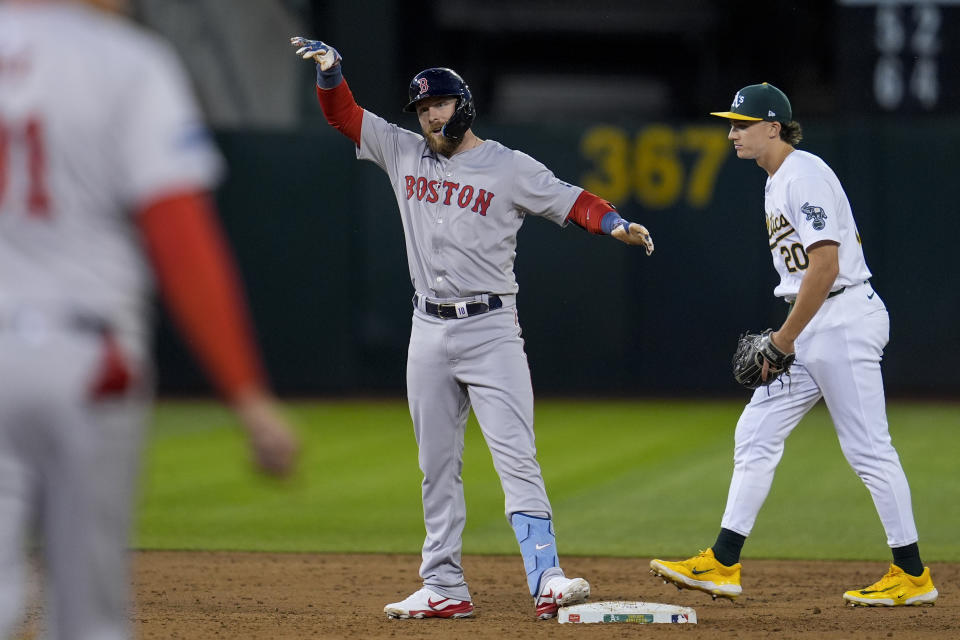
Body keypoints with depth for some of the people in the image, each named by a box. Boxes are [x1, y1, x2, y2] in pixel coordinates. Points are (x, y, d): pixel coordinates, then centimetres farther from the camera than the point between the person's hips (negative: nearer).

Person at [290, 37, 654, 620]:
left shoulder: (510, 168, -2)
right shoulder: (405, 154, 9)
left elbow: (571, 201, -6)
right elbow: (343, 113, 10)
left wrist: (614, 223, -24)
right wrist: (330, 70, -9)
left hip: (491, 330, -5)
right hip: (429, 331, 5)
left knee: (516, 456, -14)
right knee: (437, 466, 8)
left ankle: (546, 578, -21)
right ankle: (444, 589, 14)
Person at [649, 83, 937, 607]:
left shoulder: (805, 176, -15)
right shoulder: (776, 181, 16)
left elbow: (825, 265, -22)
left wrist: (785, 338, -17)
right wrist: (786, 338, 16)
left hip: (844, 321, -10)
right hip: (811, 328, 11)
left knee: (867, 448, -6)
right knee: (755, 435, 7)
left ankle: (913, 576, 1)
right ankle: (721, 565, 8)